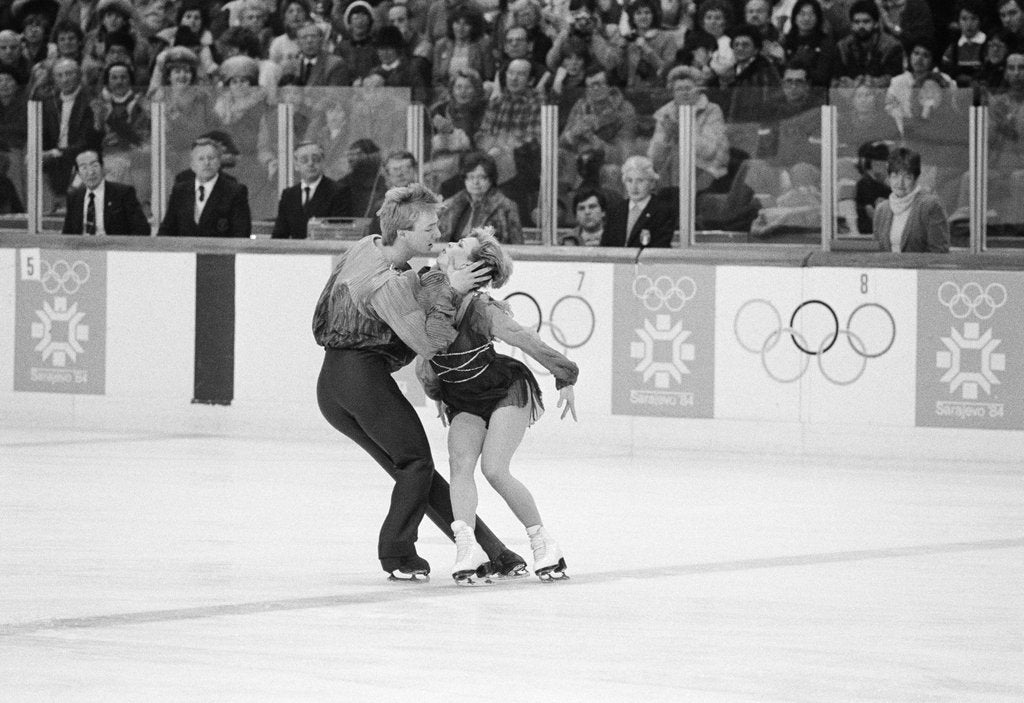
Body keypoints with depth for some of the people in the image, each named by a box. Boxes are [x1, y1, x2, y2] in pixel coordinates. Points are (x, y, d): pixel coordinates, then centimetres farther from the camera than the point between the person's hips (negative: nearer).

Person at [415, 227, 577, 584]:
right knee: (460, 462, -19)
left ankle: (544, 546, 0)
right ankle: (468, 550, -33)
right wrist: (435, 394, 14)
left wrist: (565, 379, -10)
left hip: (509, 390, -5)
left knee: (494, 468, -18)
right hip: (464, 402, 5)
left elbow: (530, 343, -20)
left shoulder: (480, 308, -30)